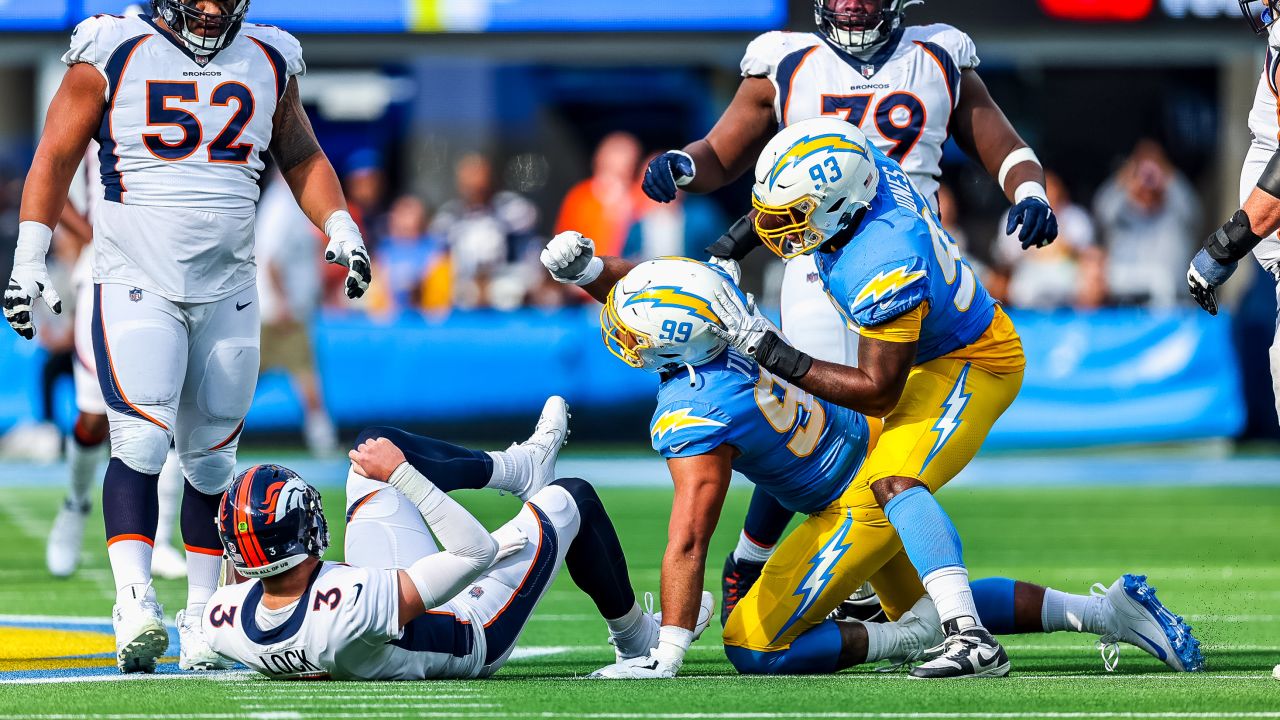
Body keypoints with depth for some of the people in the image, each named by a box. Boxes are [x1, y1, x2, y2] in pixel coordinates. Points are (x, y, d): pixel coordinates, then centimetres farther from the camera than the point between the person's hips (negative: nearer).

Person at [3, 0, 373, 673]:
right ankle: (134, 604, -25)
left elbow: (303, 159, 20)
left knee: (210, 458, 7)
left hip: (227, 294, 4)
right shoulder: (111, 55, -3)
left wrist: (340, 229, 5)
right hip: (136, 283, -4)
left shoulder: (266, 62, 9)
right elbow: (55, 157, 0)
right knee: (141, 440, -18)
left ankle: (201, 619, 15)